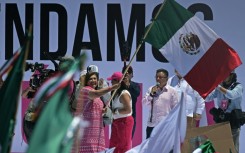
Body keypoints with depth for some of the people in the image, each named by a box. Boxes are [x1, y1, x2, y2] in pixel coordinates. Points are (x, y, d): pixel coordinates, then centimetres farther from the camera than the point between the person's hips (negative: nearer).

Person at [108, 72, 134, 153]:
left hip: (124, 121, -10)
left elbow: (128, 110, -24)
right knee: (113, 145, 13)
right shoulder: (116, 93, 9)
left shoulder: (124, 94, -19)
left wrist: (115, 111, -18)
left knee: (123, 146, -2)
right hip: (116, 121, 10)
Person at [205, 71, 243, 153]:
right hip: (220, 120, 4)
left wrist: (218, 87, -22)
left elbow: (232, 95, -23)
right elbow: (207, 98, 5)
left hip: (233, 121, -4)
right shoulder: (220, 87, 9)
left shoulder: (238, 86, -3)